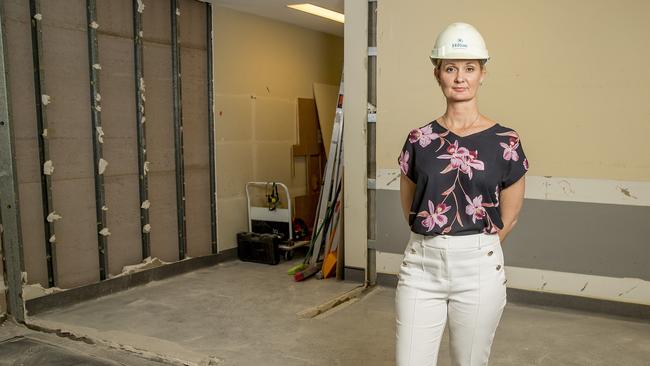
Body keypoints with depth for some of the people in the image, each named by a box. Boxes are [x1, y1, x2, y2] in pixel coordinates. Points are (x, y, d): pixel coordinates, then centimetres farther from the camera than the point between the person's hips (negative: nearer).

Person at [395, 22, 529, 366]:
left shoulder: (505, 142, -3)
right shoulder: (419, 140, 2)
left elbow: (508, 216, 5)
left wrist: (474, 248, 10)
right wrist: (434, 244, 12)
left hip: (478, 267, -1)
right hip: (421, 264, 2)